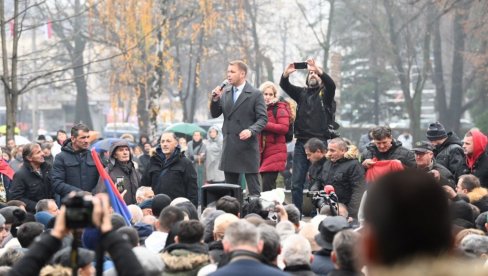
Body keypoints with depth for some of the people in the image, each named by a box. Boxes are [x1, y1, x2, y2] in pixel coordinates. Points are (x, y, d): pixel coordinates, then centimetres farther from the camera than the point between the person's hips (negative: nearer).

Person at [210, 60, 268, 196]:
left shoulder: (255, 94, -4)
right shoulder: (225, 93, 12)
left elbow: (263, 118, -8)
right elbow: (215, 114, 12)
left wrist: (251, 130, -24)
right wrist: (215, 99, -6)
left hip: (248, 145, -5)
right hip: (229, 146, 5)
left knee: (253, 187, -4)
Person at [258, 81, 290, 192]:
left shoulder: (280, 108, -2)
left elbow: (284, 128, -16)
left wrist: (265, 125, -17)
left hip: (275, 152, -7)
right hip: (262, 151, 7)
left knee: (267, 186, -15)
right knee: (269, 186, 8)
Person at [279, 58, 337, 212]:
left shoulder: (325, 94, 6)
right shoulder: (302, 93, 16)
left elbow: (331, 84, -15)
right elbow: (284, 85, 3)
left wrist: (318, 69, -29)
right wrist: (286, 73, -19)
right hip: (301, 143, 4)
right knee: (296, 182, 1)